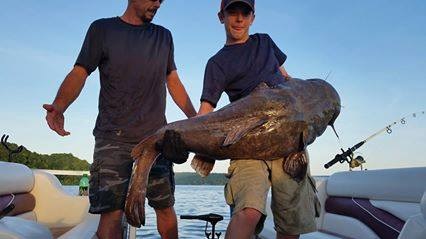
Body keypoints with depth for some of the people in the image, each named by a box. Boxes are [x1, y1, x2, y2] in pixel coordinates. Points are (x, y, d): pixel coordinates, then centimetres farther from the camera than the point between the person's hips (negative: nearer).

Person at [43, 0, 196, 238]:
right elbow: (79, 73, 0)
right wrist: (59, 107, -19)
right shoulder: (102, 29, 8)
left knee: (166, 207, 4)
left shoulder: (164, 36, 17)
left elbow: (174, 83, 18)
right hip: (114, 137, -3)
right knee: (111, 211, -8)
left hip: (156, 136, 3)